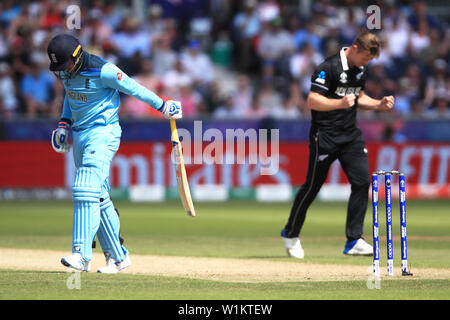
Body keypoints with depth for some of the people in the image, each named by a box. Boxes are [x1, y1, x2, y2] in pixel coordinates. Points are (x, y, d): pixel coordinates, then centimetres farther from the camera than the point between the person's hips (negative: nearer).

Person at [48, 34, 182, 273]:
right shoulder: (65, 71, 2)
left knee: (87, 189, -21)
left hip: (103, 133, -8)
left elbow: (133, 88, -9)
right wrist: (64, 122, 12)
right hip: (79, 135, 8)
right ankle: (118, 256, 16)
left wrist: (162, 106, 2)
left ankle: (82, 255, -27)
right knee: (98, 197, 9)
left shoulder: (103, 71, -20)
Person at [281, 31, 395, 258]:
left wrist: (378, 104, 7)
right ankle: (290, 234, 22)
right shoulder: (329, 67, -16)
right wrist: (340, 103, -34)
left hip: (350, 135, 7)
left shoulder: (361, 69, 9)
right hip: (325, 135, -7)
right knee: (313, 185, 2)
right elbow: (313, 102, -21)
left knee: (362, 181, -7)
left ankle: (354, 241, -3)